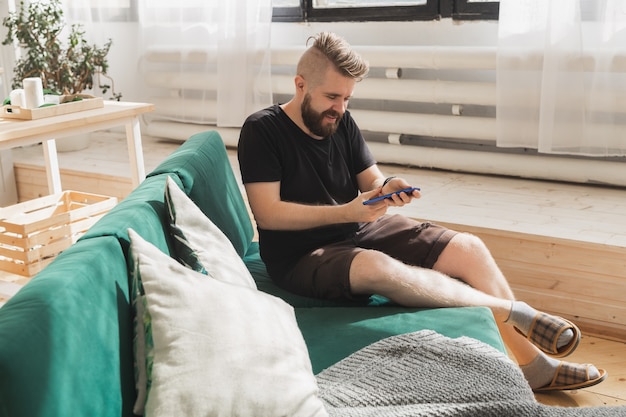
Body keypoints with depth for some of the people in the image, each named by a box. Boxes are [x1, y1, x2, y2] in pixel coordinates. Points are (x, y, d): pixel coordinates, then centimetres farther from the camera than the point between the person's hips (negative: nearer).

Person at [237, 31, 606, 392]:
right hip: (300, 255, -6)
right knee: (378, 267, -39)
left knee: (469, 249, -9)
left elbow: (372, 179, 10)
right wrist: (345, 212, -25)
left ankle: (534, 366, -3)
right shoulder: (262, 130, -12)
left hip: (360, 231, 7)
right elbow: (268, 213, -19)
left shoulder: (341, 122, 6)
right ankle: (511, 310, -23)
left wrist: (388, 189, -15)